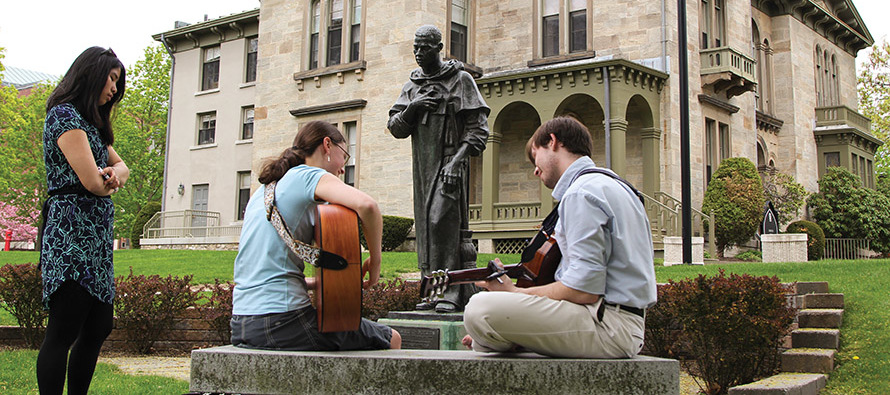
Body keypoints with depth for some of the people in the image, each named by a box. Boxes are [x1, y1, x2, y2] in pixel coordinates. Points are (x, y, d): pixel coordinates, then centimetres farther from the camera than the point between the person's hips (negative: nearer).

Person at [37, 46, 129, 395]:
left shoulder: (93, 123, 23)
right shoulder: (65, 114, -8)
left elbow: (121, 167, 21)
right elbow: (91, 182, -17)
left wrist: (113, 175, -3)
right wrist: (107, 179, 6)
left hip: (95, 235, 10)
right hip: (71, 233, -10)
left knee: (98, 328, 10)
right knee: (63, 333, -9)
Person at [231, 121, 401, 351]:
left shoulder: (264, 189, 19)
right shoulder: (310, 175, -5)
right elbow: (366, 205, -25)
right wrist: (375, 260, -11)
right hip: (280, 322, -9)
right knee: (392, 340, 8)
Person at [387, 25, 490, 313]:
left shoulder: (461, 80, 1)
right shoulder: (411, 86, 17)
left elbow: (478, 127, -5)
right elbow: (396, 129, 12)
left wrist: (458, 159, -18)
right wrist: (412, 107, -7)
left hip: (450, 162, -6)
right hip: (423, 165, 6)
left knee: (443, 220, -18)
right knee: (427, 225, 4)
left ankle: (454, 291, -16)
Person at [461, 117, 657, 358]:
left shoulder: (581, 193, -14)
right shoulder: (610, 184, 21)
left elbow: (584, 289, -22)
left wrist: (515, 292, -8)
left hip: (607, 324, -11)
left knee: (480, 308, -27)